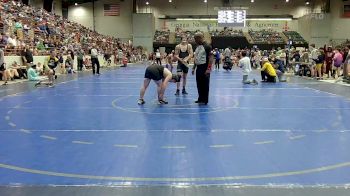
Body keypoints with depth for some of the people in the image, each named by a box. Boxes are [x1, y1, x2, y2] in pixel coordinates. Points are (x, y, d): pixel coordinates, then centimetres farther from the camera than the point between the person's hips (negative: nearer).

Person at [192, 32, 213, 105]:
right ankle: (200, 98, 22)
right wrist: (194, 68, 18)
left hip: (204, 69, -8)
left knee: (205, 85, -1)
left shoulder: (207, 46, -12)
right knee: (199, 85, 12)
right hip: (198, 68, 8)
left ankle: (205, 100, 6)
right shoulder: (197, 47, 13)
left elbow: (211, 58, -17)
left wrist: (208, 69, -23)